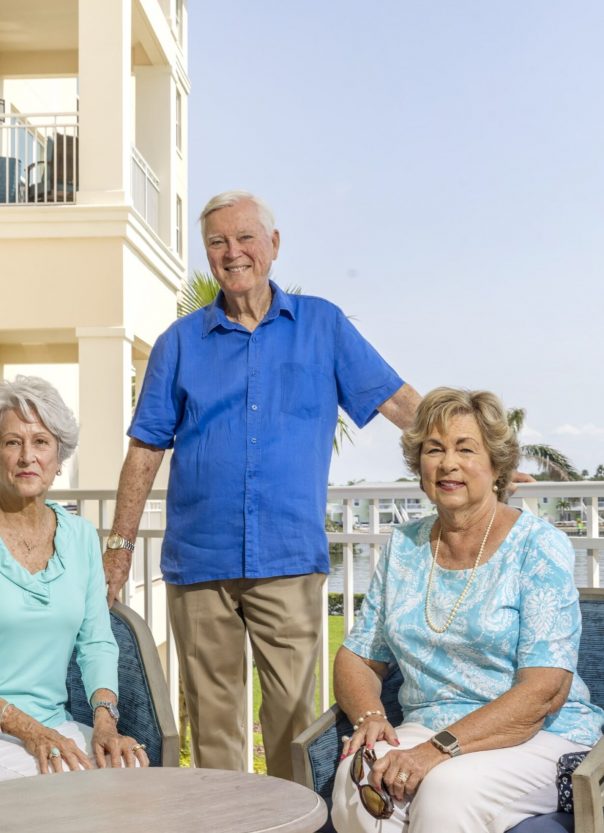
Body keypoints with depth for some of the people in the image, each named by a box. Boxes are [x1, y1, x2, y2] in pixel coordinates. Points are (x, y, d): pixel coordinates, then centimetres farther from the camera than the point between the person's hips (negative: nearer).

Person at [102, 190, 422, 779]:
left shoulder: (322, 325, 8)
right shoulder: (180, 342, 11)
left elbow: (397, 400, 5)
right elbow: (146, 449, 11)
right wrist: (120, 546, 7)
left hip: (288, 559, -1)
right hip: (198, 560, 2)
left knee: (294, 717, -1)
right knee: (211, 720, 7)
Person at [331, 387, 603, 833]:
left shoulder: (540, 546, -6)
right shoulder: (404, 546, 10)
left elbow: (544, 691, -15)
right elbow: (356, 659, 13)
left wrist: (439, 749, -24)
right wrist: (371, 718, -10)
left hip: (538, 739, -4)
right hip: (426, 729, 4)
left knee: (446, 790, -34)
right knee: (357, 779, -28)